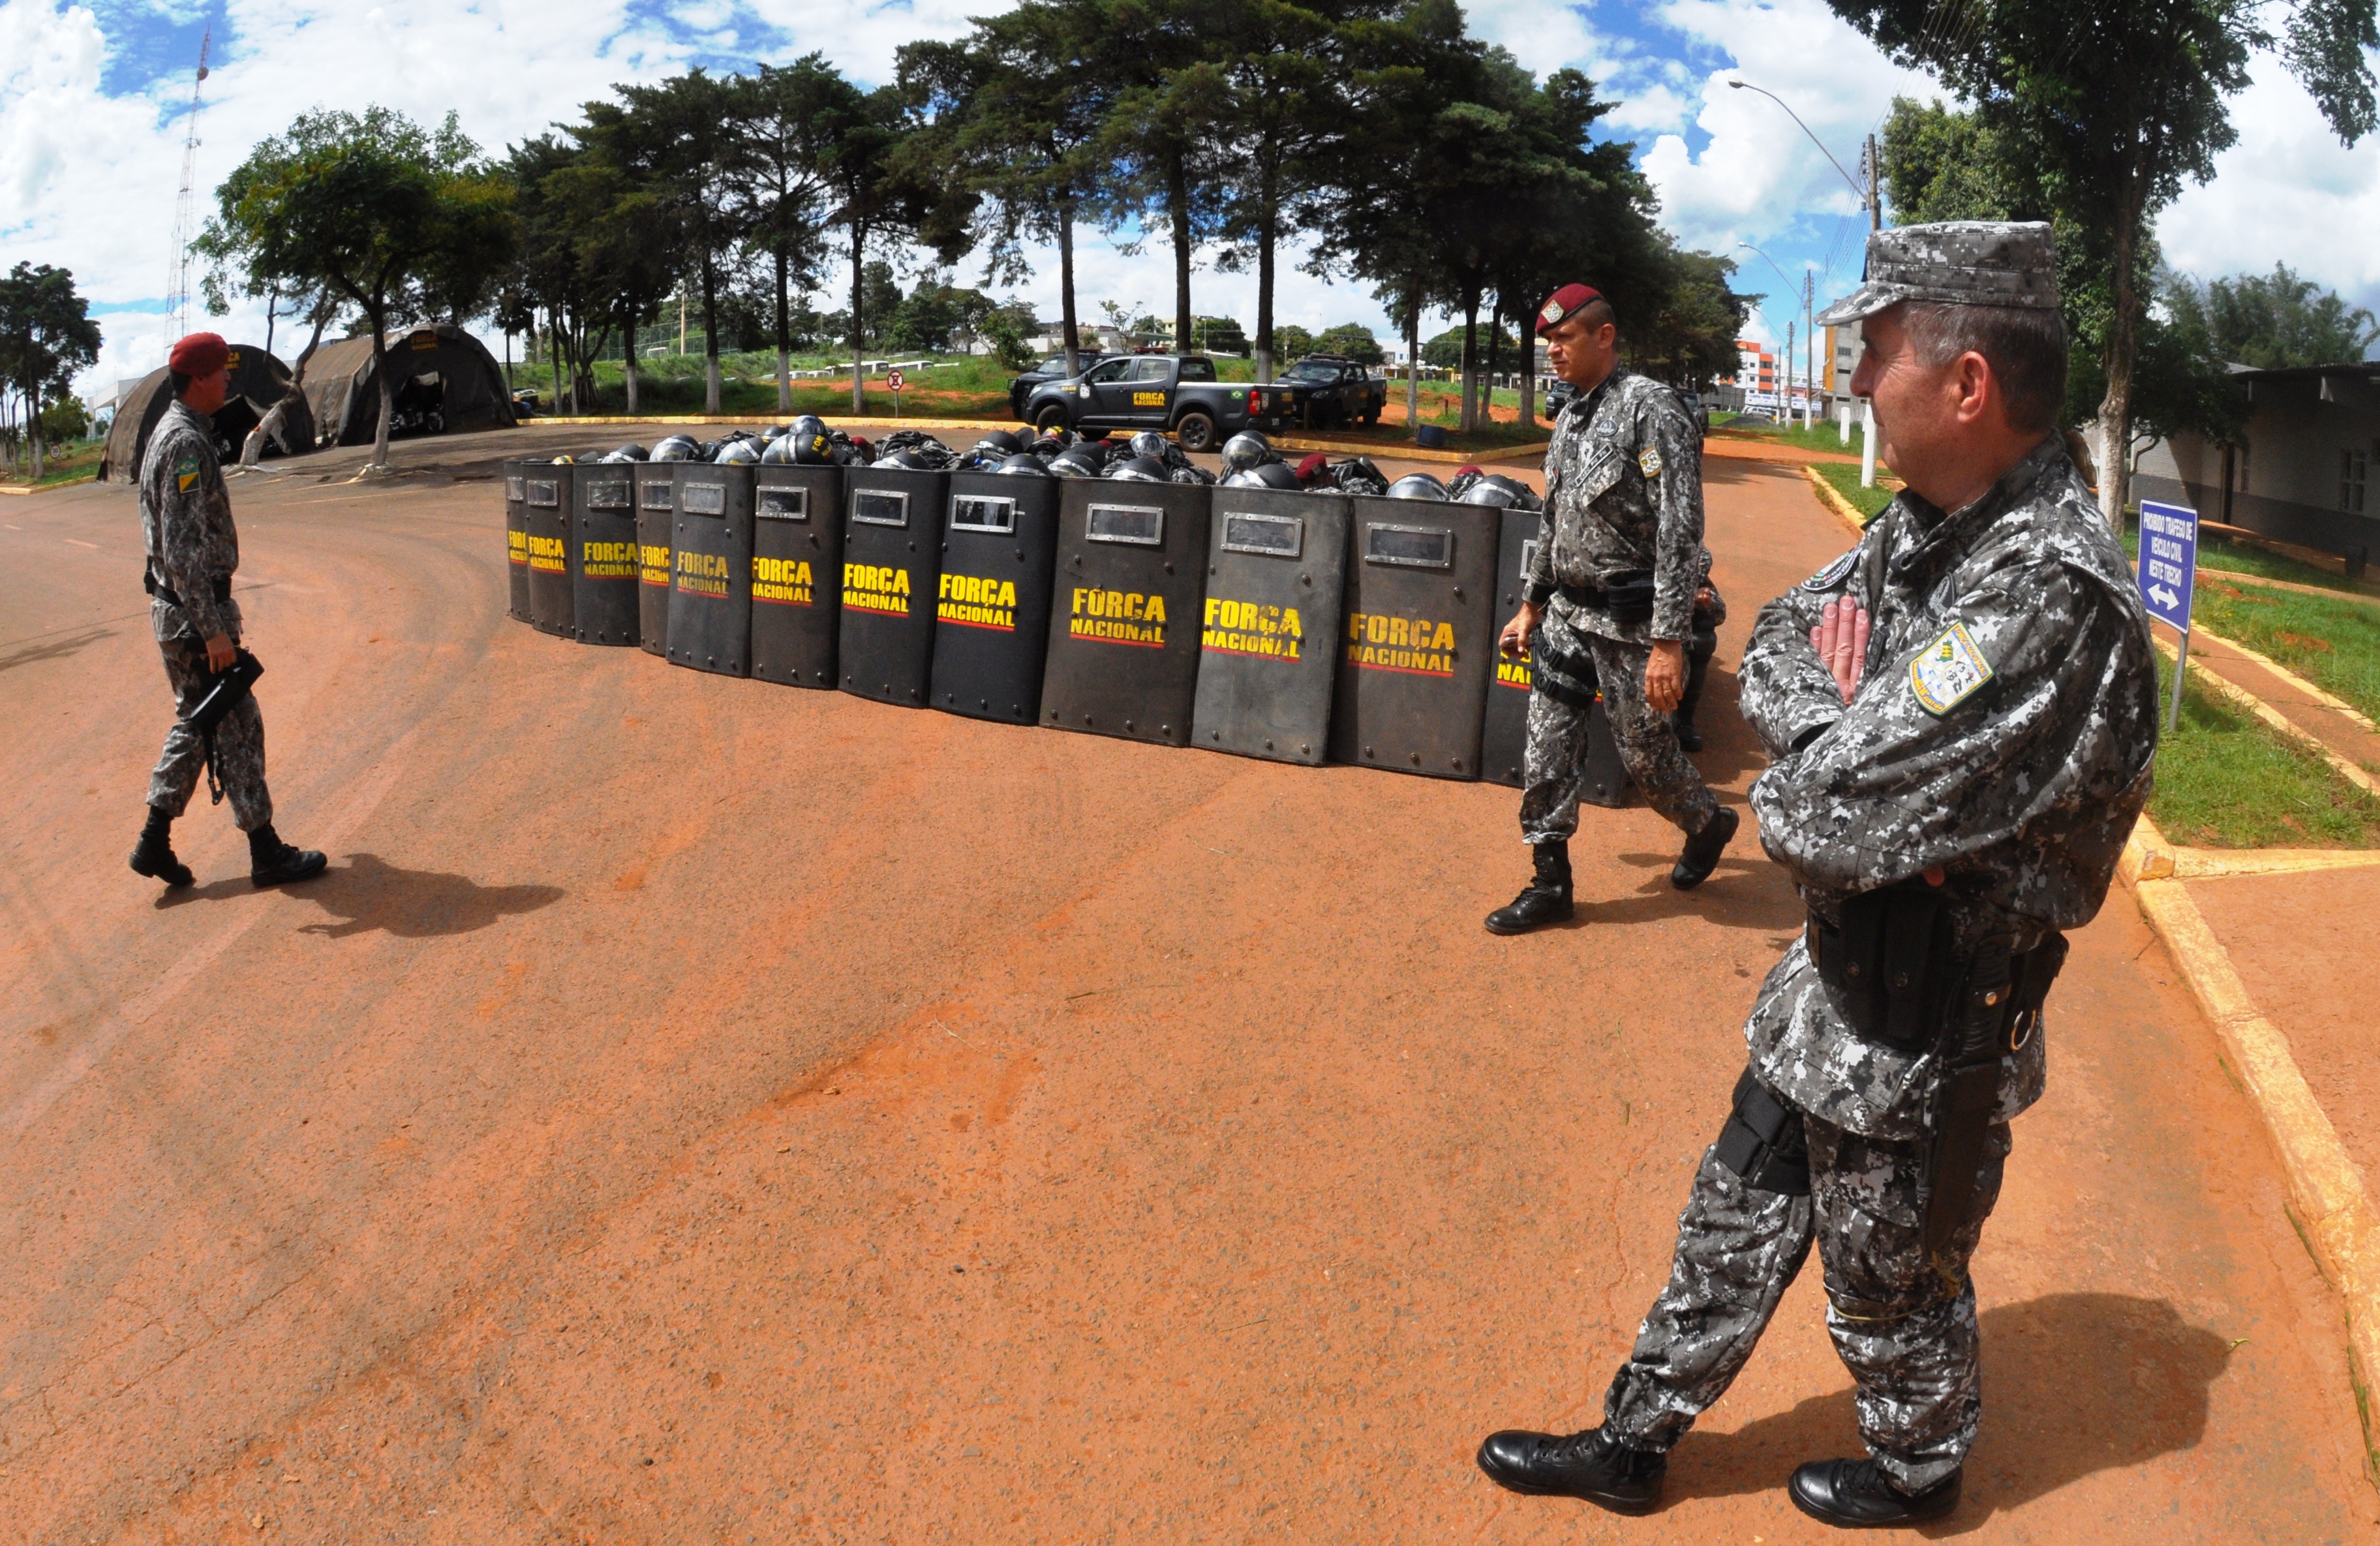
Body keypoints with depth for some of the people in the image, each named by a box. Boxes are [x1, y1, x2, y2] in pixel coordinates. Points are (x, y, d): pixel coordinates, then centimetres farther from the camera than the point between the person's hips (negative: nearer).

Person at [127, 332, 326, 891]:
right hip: (194, 612, -10)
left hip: (172, 610, 10)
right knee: (238, 725, -2)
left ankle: (155, 841, 20)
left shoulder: (168, 433, 14)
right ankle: (266, 853, 6)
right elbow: (184, 550, -24)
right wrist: (213, 630, -24)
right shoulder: (187, 444, -19)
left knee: (195, 721, 17)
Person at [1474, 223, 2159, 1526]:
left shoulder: (2050, 599, -31)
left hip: (1920, 1033, -8)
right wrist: (1841, 716, -15)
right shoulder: (1927, 521, -1)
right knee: (1736, 1221, 21)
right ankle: (1632, 1444, 39)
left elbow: (1825, 817, -33)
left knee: (1892, 1284, 17)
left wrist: (1800, 766, -11)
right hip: (1833, 980, 8)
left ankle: (1917, 1473, 46)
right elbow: (1773, 651, 6)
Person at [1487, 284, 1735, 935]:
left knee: (1645, 750, 7)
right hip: (1568, 612, 7)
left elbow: (1680, 531, -20)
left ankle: (1708, 823, 37)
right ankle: (1549, 882, 14)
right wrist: (1532, 604, 22)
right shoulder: (1571, 416, 11)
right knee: (1547, 747, 4)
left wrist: (1670, 641, -24)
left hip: (1629, 620, -7)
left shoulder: (1650, 408, -15)